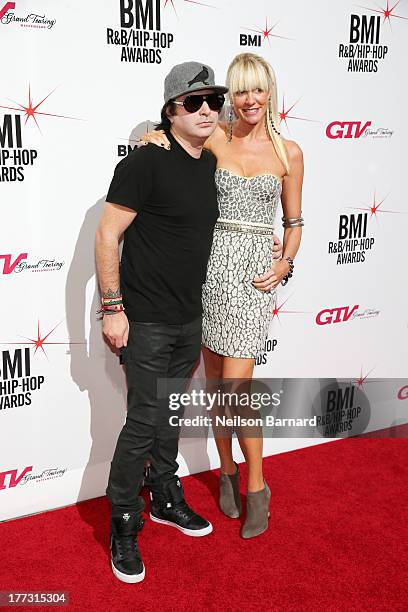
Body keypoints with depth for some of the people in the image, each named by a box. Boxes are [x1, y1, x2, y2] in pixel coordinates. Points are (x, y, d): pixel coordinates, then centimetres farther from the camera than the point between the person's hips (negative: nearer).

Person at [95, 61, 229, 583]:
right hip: (146, 321, -7)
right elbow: (107, 234, -15)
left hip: (189, 318, 7)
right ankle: (123, 526, 16)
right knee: (144, 421, -2)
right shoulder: (145, 162, -15)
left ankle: (165, 499, 37)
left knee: (170, 413, 19)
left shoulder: (212, 163, 8)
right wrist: (112, 308, -17)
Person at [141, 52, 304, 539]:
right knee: (215, 381, 9)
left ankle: (256, 489, 11)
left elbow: (294, 222, 11)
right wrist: (157, 138, -5)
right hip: (210, 262, 2)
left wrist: (285, 264, -4)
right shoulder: (215, 139, 3)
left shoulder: (288, 152, 3)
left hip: (254, 271, -2)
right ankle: (228, 472, 29)